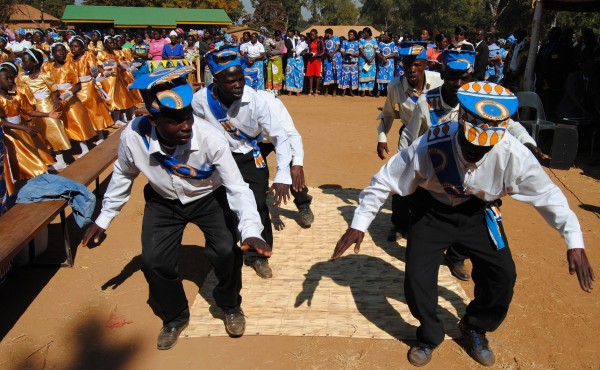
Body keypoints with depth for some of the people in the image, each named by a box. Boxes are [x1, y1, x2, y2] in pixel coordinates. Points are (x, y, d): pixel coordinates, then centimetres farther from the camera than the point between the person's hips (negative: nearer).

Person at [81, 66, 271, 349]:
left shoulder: (210, 137, -35)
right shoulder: (132, 137, -29)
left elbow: (237, 187, -31)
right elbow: (122, 176, -6)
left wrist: (251, 232, -46)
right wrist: (103, 219, 2)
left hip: (209, 198, -2)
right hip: (163, 202, 2)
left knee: (226, 252, -18)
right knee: (153, 261, -5)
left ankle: (230, 306, 16)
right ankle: (175, 316, 26)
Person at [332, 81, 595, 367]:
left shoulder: (513, 154, -29)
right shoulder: (431, 146, -34)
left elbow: (548, 195, -12)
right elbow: (385, 180, -23)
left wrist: (574, 243, -15)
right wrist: (358, 224, -23)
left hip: (479, 214, 2)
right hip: (432, 211, -1)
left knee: (503, 275, -3)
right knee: (417, 277, -7)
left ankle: (475, 329, 28)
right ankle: (430, 335, 24)